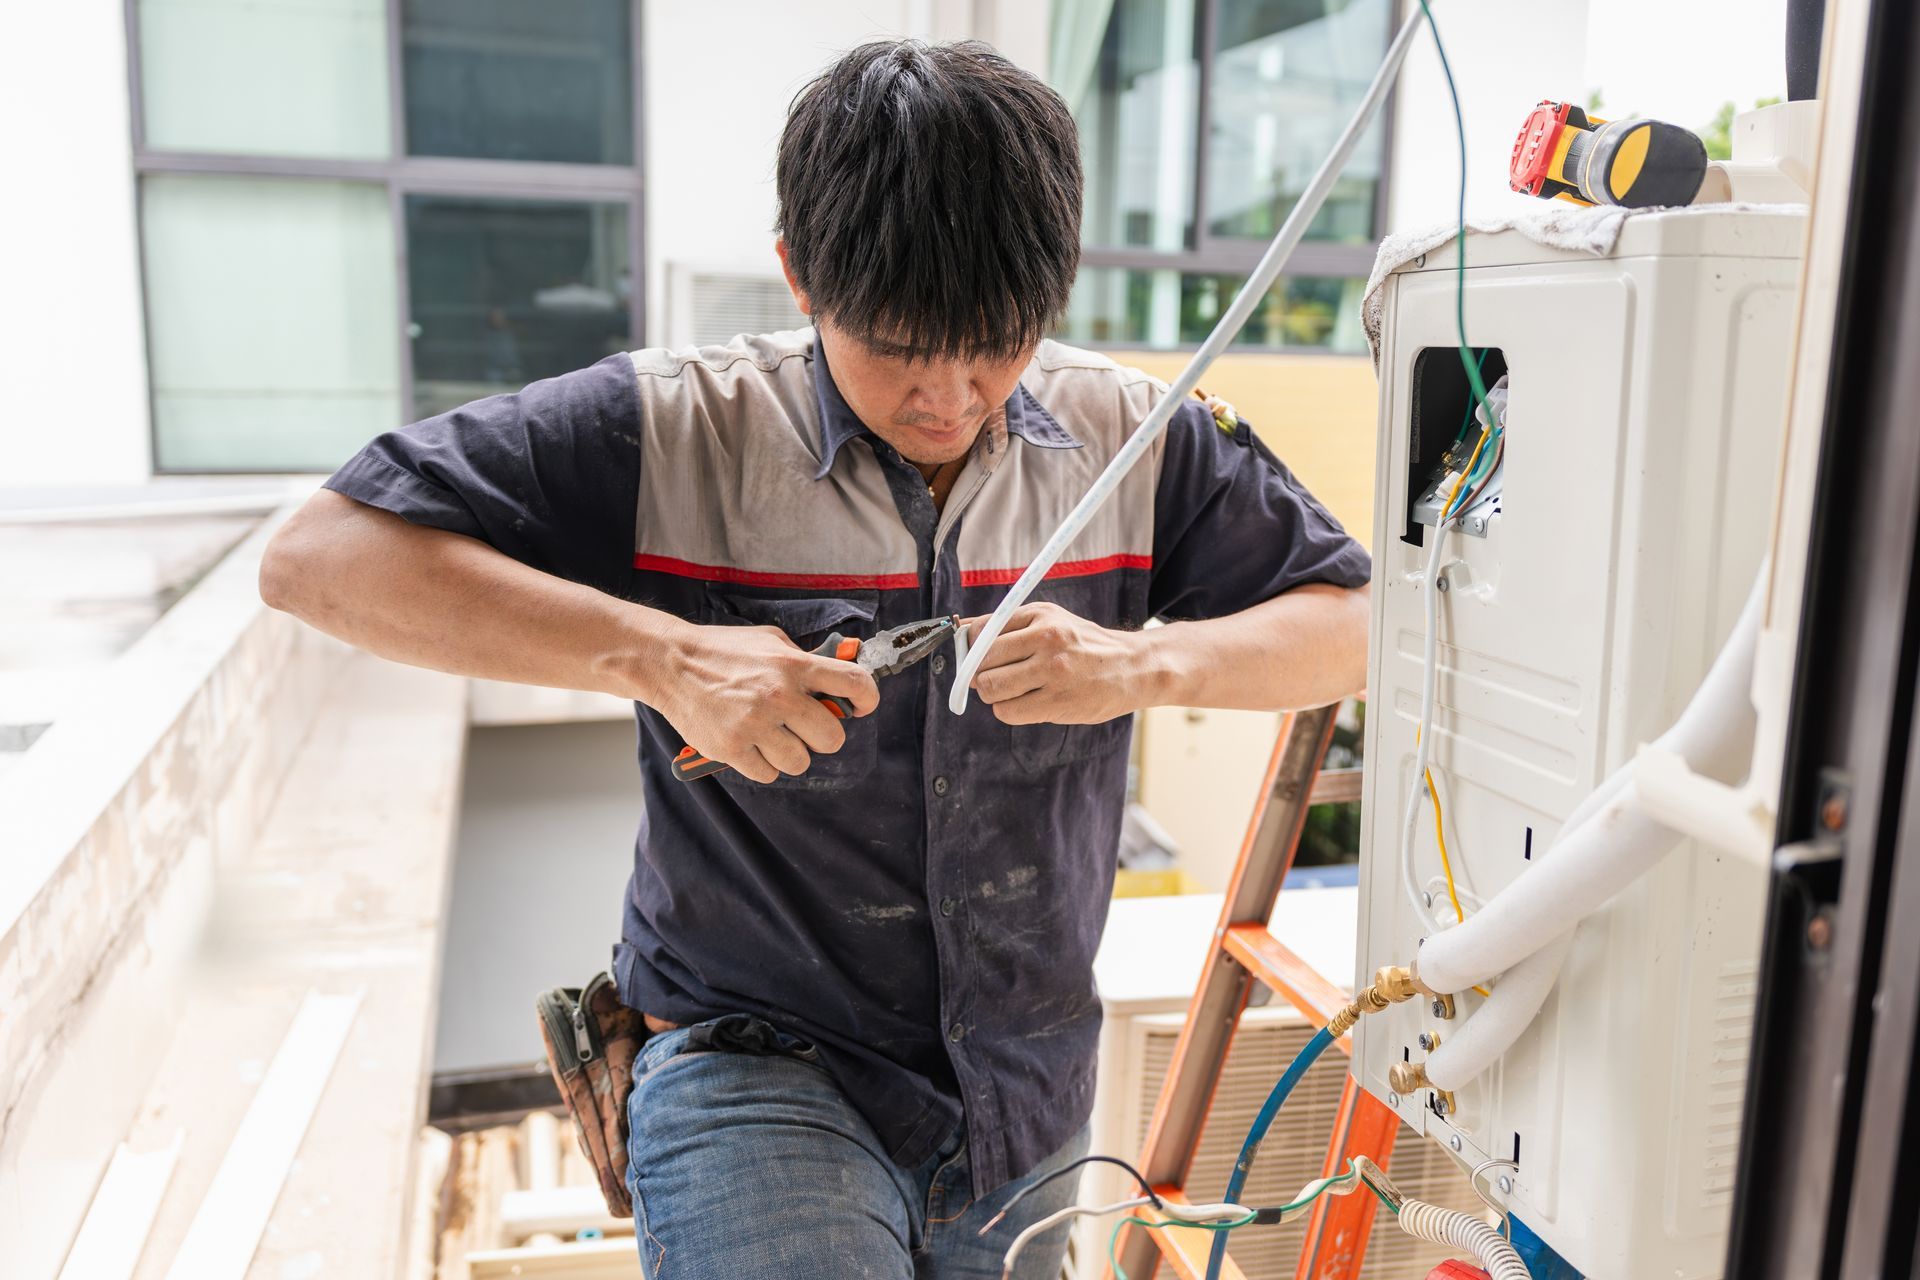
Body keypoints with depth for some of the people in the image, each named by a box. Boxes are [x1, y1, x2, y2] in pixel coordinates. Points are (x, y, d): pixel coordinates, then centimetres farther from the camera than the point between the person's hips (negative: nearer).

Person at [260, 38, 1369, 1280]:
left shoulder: (1129, 438, -5)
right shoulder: (674, 431, -14)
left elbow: (1356, 624, -2)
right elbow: (319, 558, -17)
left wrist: (1138, 665, -22)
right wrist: (665, 658, -28)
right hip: (755, 1069, -4)